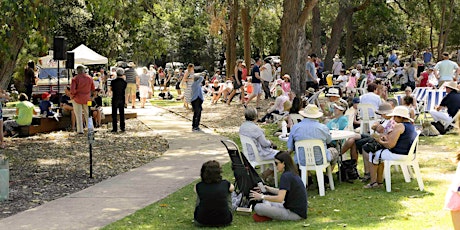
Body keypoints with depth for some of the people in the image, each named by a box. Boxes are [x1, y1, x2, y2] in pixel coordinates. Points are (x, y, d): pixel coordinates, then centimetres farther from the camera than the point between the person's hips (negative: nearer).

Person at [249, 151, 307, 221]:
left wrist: (262, 197, -14)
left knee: (258, 207, -22)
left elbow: (280, 198, -25)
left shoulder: (286, 176, -18)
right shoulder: (293, 174, 12)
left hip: (294, 213, -11)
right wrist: (270, 189, 16)